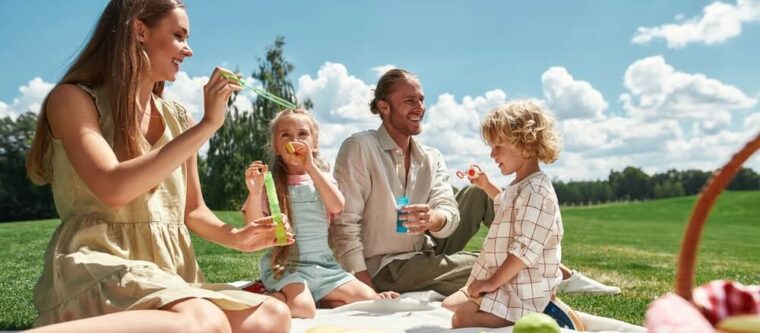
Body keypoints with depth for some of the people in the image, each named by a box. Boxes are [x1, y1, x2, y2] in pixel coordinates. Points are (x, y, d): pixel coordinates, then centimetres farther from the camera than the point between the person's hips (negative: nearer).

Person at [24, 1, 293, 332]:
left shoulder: (178, 118, 15)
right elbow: (114, 188, -20)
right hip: (97, 269, -7)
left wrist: (235, 236, -2)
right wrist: (207, 125, -17)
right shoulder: (73, 98, -2)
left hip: (170, 273, 7)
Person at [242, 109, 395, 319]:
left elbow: (338, 206, -13)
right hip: (285, 264, -4)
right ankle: (269, 297, -2)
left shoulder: (322, 177, 8)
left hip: (323, 264, 4)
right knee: (303, 309, -30)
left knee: (369, 299, -9)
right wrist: (254, 192, -26)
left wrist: (311, 167, -18)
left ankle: (316, 298, 5)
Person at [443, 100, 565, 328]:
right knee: (450, 304, 17)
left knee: (462, 317, -29)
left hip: (522, 291, -11)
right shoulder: (521, 187, 14)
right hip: (508, 283, 11)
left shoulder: (537, 191, -21)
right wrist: (486, 186, 28)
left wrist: (493, 282, -20)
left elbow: (525, 249, -25)